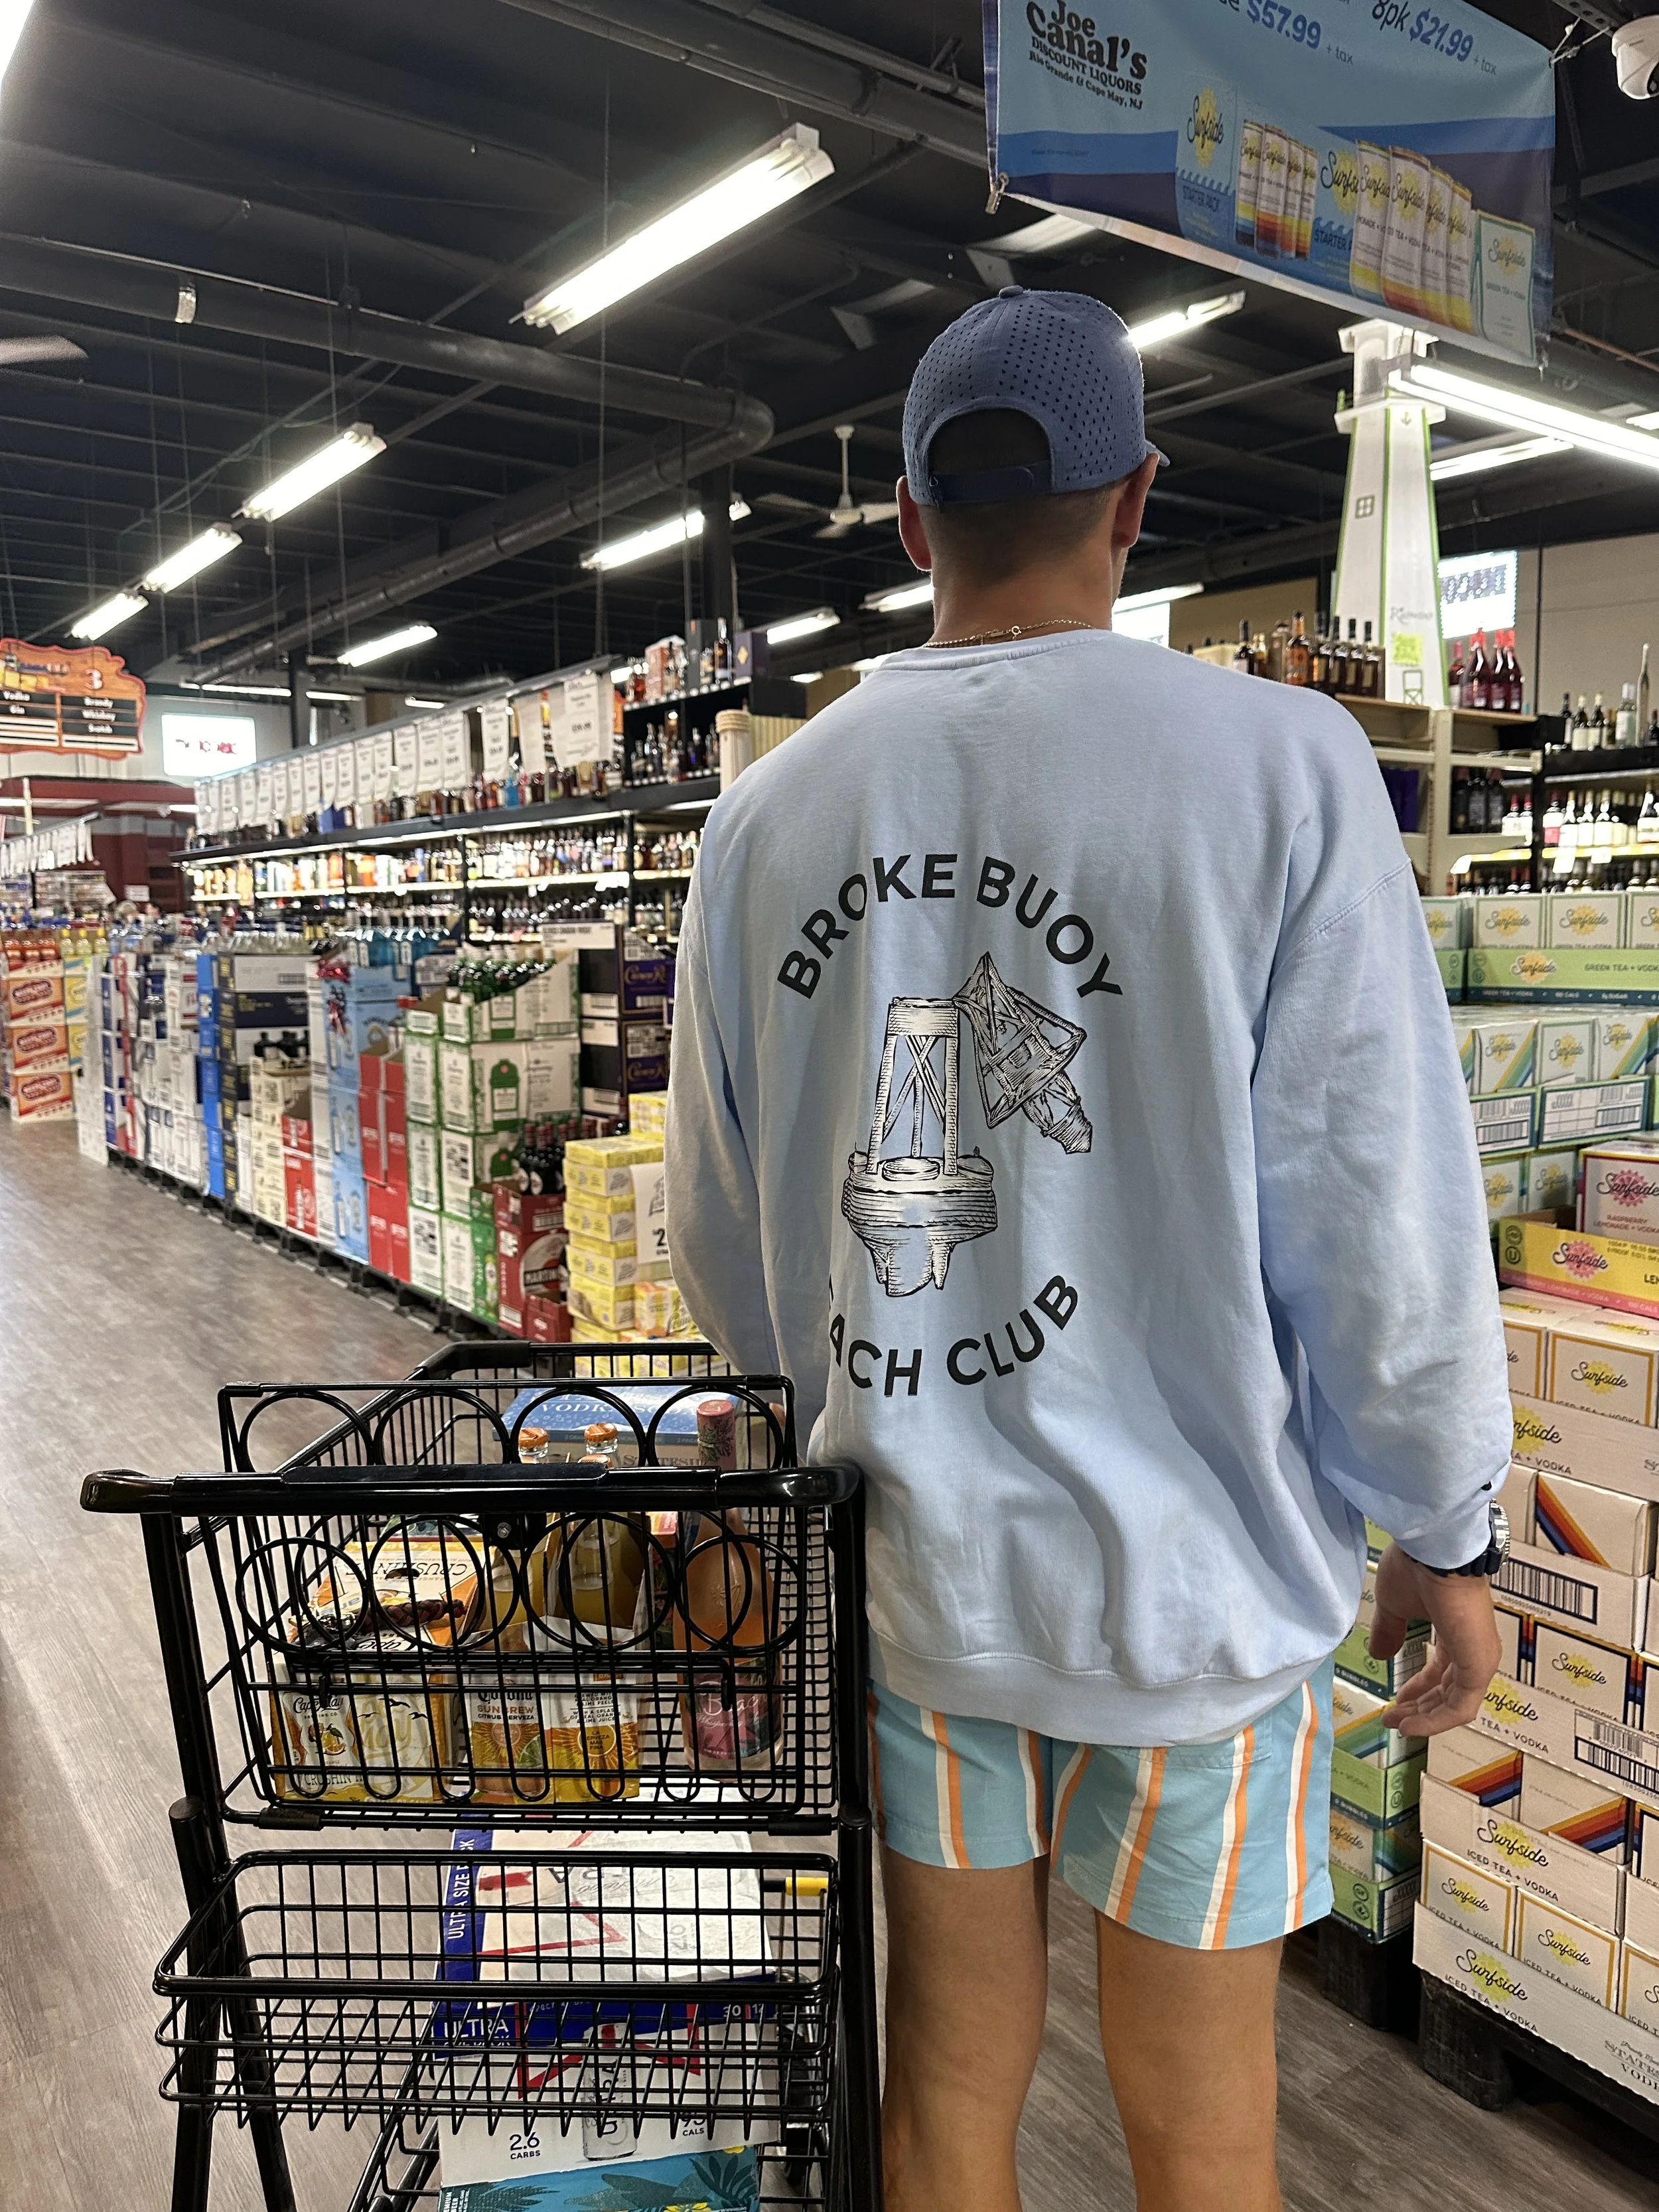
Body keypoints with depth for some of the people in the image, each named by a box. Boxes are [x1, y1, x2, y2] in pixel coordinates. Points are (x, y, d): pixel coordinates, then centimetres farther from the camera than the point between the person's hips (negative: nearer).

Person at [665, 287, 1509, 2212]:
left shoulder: (769, 810, -1)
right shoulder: (1277, 767, -14)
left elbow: (720, 1241, 6)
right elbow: (1381, 1211, -13)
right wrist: (1449, 1532, 3)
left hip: (904, 1559, 4)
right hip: (1192, 1573, -3)